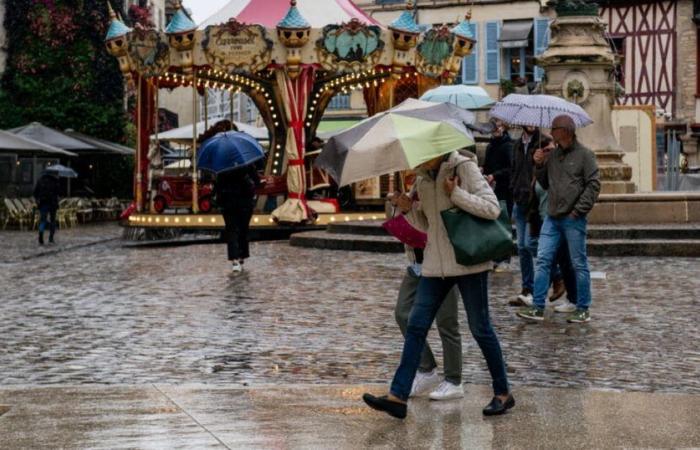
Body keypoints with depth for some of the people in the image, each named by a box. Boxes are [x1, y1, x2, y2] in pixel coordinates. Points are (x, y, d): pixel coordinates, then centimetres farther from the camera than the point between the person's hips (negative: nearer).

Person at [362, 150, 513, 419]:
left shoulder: (464, 168, -8)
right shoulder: (424, 178, 11)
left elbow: (493, 209, -15)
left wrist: (456, 194, -19)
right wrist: (409, 209, 0)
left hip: (469, 263, -6)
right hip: (436, 265, 6)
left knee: (480, 328, 2)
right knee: (416, 326, -1)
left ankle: (503, 394, 17)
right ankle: (398, 396, -1)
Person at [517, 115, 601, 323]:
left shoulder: (585, 155, -5)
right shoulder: (552, 155, 11)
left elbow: (593, 185, -9)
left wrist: (579, 210, -13)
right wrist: (539, 166, 3)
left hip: (573, 219, -6)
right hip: (552, 217, 6)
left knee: (579, 264, 3)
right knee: (543, 260, 1)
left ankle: (583, 309, 11)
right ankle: (538, 307, 4)